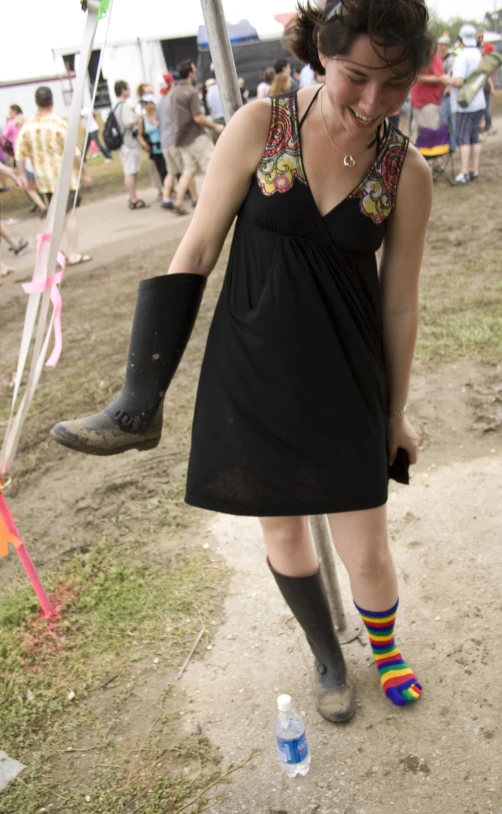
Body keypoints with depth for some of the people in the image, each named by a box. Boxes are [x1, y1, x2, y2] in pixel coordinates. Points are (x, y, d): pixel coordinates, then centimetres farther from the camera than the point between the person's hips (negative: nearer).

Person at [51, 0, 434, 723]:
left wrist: (395, 413, 8)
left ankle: (386, 651, 45)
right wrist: (145, 386, -9)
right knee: (282, 533, 17)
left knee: (366, 552, 8)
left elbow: (399, 305, 1)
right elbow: (198, 250, -7)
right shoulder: (259, 127, -9)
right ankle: (328, 657, 46)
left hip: (346, 383, 0)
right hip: (251, 375, 1)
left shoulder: (407, 172, -6)